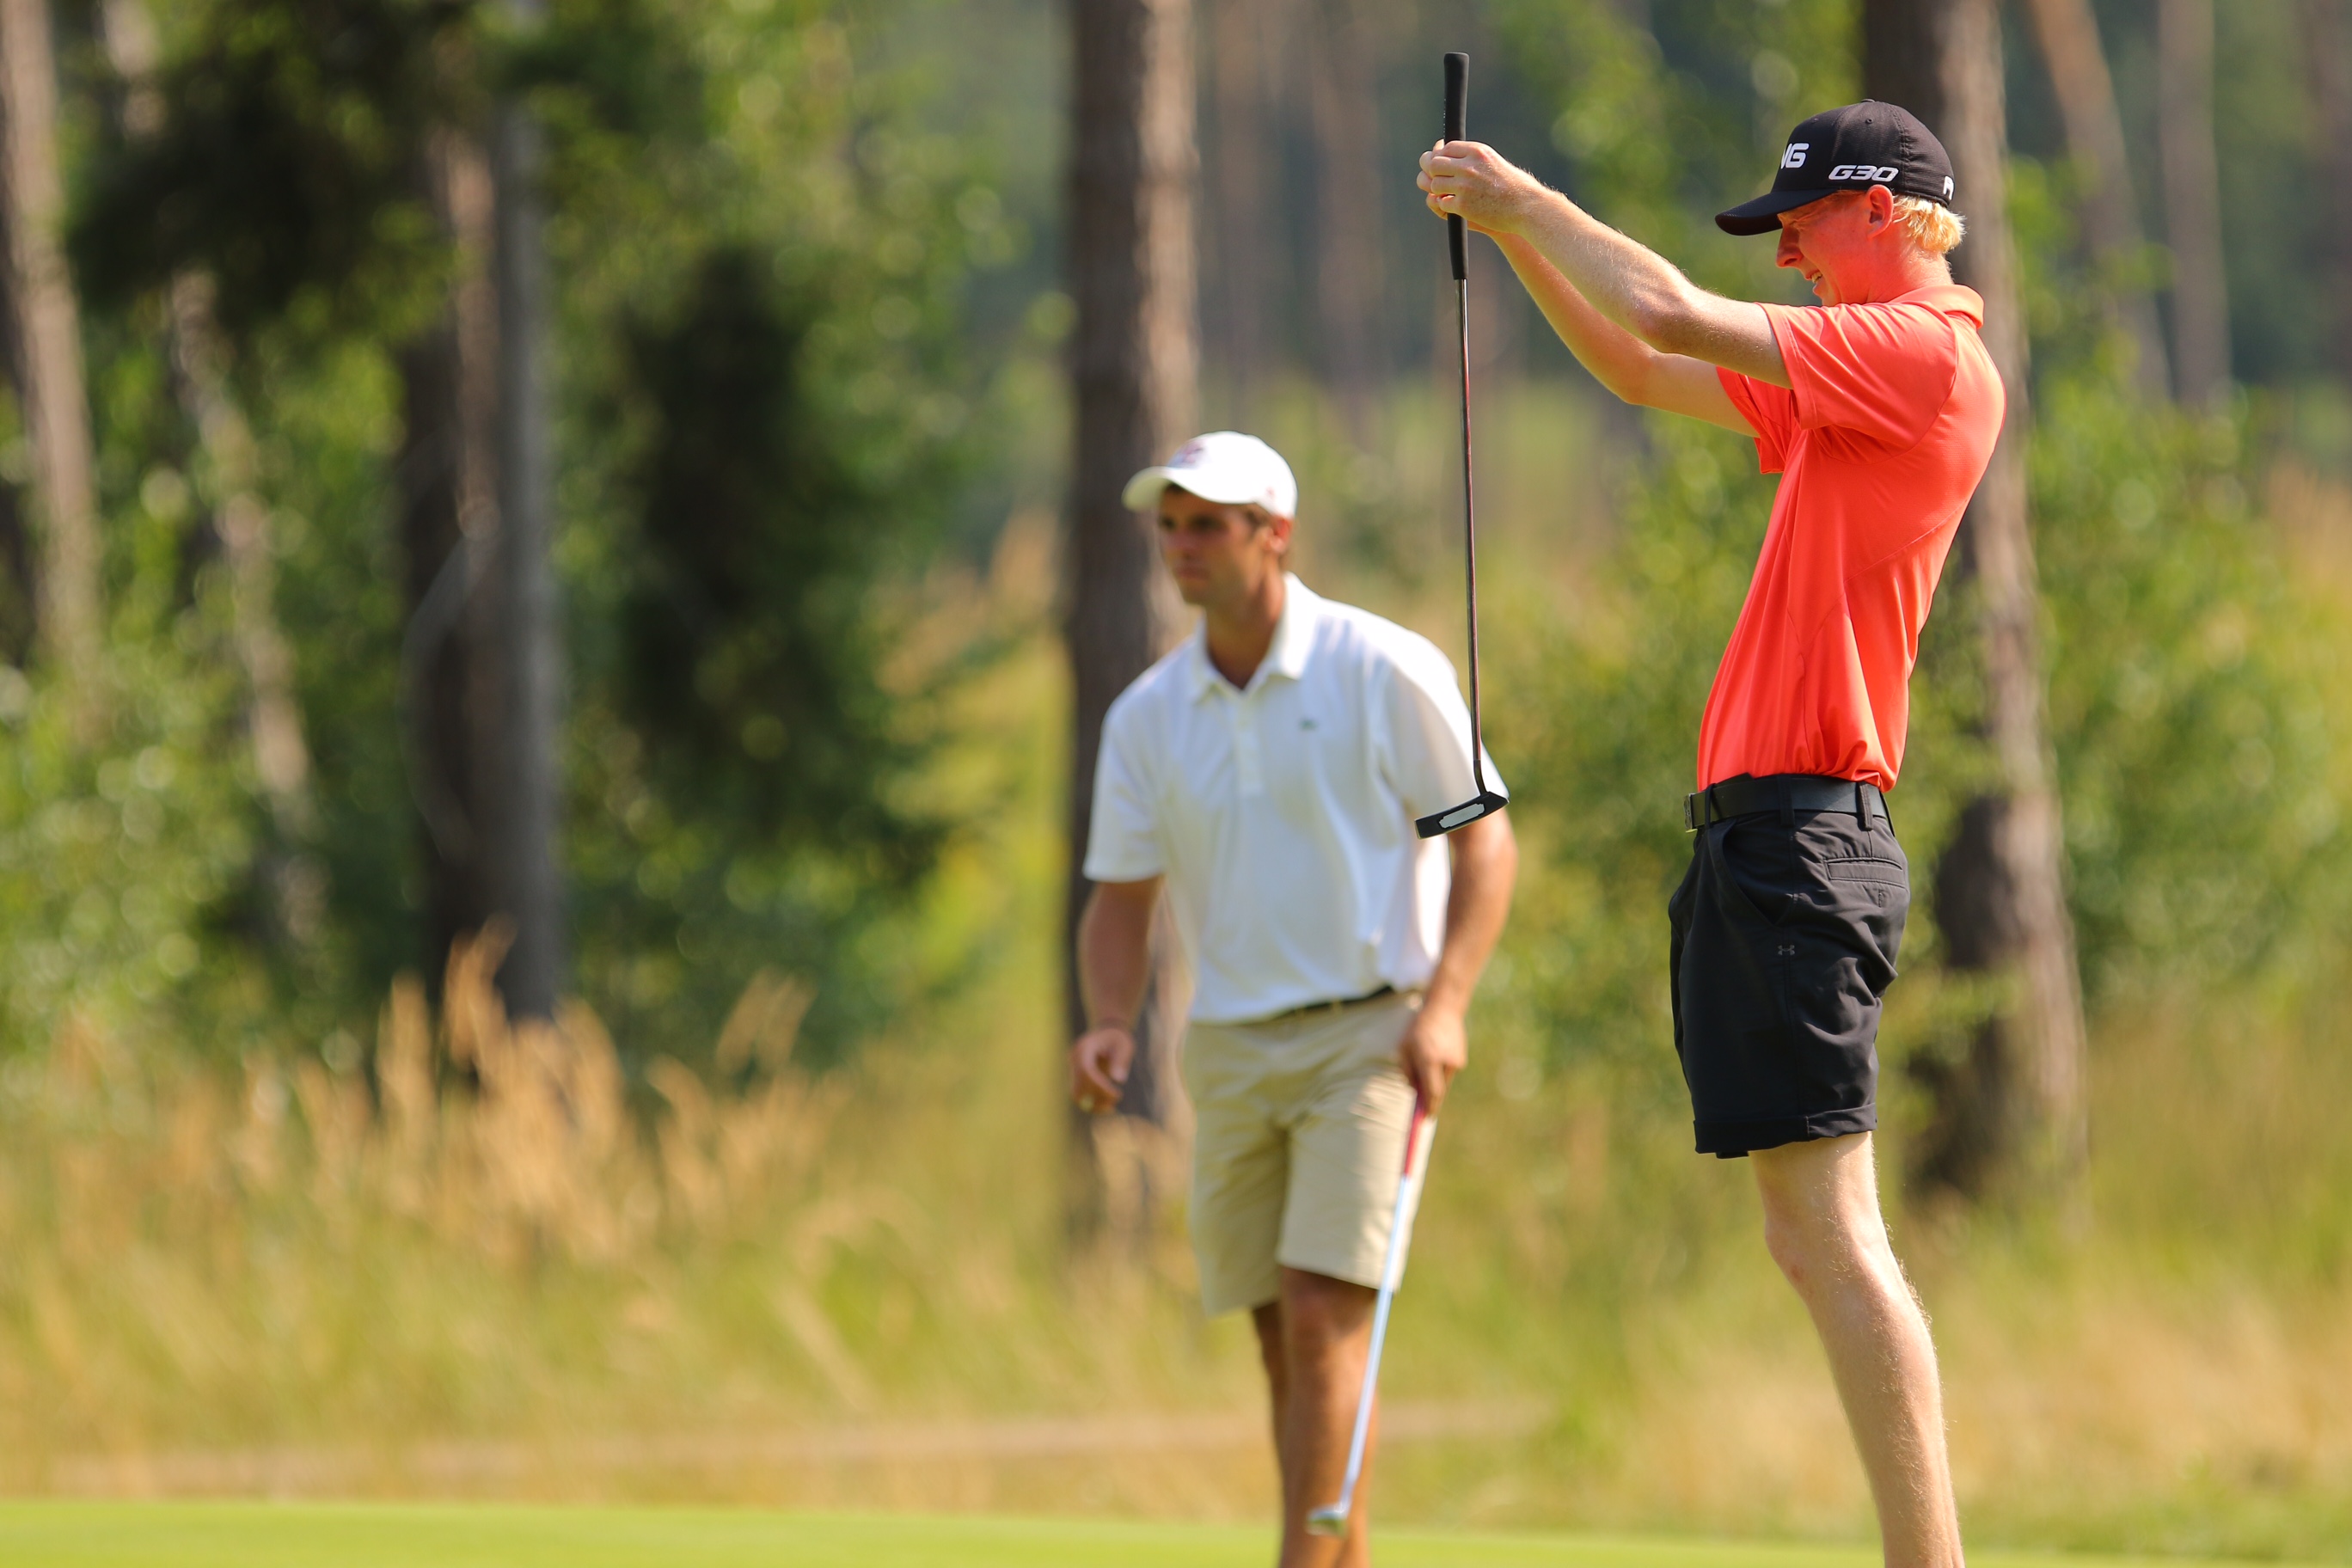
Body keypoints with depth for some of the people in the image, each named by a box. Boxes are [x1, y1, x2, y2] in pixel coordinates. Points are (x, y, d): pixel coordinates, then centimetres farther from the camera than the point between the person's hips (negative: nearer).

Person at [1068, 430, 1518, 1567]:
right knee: (1283, 1340, 6)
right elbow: (1120, 900, 10)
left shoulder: (1384, 672, -6)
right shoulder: (1147, 716, 6)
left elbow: (1486, 842, -4)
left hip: (1369, 1035, -5)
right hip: (1231, 1049, 5)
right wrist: (1108, 1025, -9)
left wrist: (1444, 1004, -17)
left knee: (1321, 1316, -17)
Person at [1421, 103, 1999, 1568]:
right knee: (1812, 1234, 10)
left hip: (1800, 832, -10)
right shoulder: (1854, 375, 19)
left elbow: (1673, 315, -16)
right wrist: (1510, 224, 21)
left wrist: (1526, 195, -3)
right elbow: (1640, 367, 30)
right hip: (1773, 833, 10)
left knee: (1830, 1227, -15)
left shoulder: (1925, 353, -10)